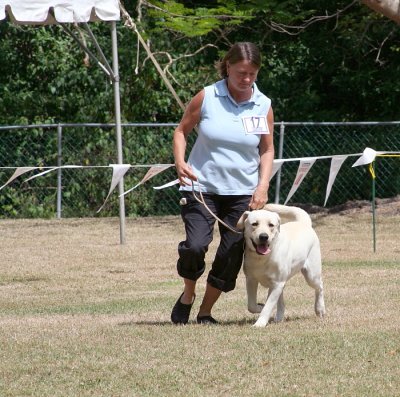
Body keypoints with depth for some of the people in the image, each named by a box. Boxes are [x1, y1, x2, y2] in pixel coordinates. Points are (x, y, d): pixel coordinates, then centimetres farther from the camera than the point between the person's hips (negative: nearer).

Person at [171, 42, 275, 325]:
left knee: (231, 256, 0)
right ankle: (188, 295, 11)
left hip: (243, 193, 2)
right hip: (202, 187, -2)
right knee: (195, 246, -19)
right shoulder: (206, 97, -5)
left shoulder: (263, 106, 1)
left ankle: (206, 312, 20)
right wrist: (180, 162, -11)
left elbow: (267, 150, 8)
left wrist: (263, 186, -6)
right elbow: (182, 131, 6)